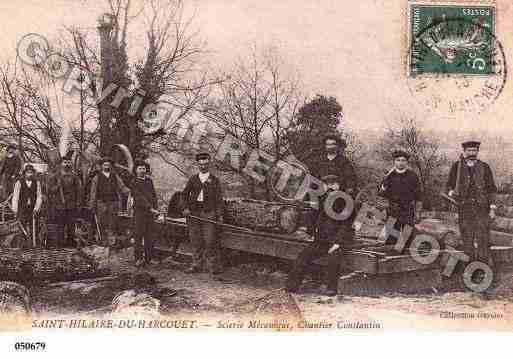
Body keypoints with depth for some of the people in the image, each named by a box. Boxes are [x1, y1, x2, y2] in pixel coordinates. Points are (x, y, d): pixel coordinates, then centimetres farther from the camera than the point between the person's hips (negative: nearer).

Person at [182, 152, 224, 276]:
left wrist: (219, 214, -5)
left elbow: (219, 198, 3)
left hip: (209, 213, -3)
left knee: (210, 240, -7)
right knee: (195, 240, 7)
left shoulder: (214, 180, 6)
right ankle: (197, 264, 16)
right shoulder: (193, 179, 12)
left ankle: (213, 266, 0)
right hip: (193, 213, 3)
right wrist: (186, 208, -1)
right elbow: (185, 194, 13)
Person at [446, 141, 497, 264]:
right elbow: (450, 184, 13)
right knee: (467, 237, 2)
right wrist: (451, 192, -11)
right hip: (464, 207, 0)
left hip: (482, 207, 0)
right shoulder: (457, 167, 8)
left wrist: (492, 208, 2)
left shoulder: (484, 167, 9)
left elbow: (491, 189, 9)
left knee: (483, 238, -5)